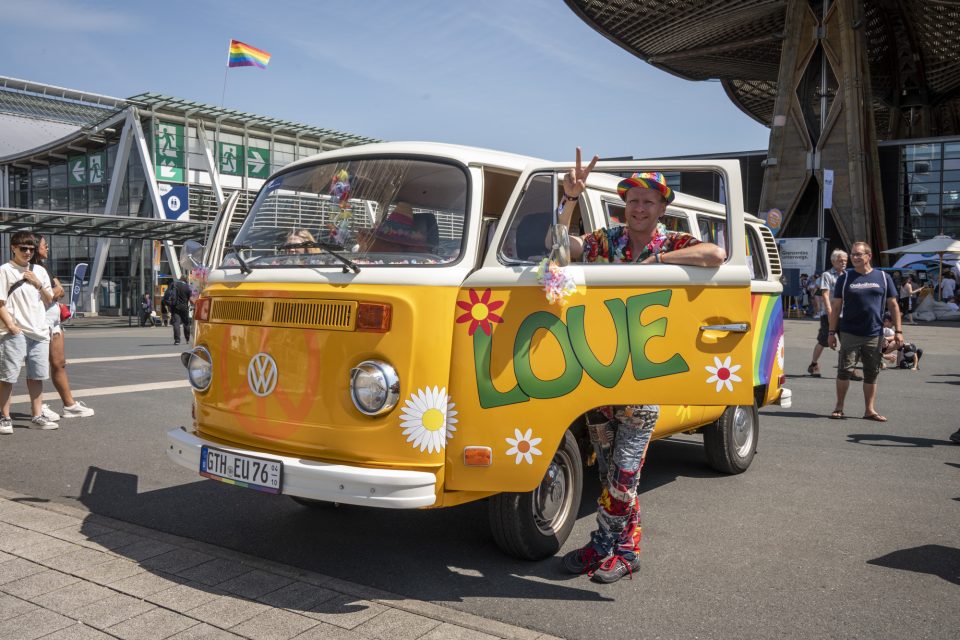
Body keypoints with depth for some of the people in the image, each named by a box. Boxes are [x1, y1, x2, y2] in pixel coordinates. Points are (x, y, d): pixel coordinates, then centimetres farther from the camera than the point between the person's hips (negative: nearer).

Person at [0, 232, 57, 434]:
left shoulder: (39, 271, 14)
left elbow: (49, 301, 16)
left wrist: (38, 284, -1)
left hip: (39, 332, 5)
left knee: (36, 375, 10)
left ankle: (37, 416, 19)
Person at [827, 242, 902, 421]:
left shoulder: (883, 277, 7)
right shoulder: (845, 278, 4)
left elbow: (893, 305, 9)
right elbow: (836, 307, 5)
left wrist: (898, 331, 2)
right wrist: (831, 332, 0)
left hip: (874, 334, 2)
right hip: (849, 333, -1)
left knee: (872, 373, 7)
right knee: (845, 370, -4)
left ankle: (869, 410, 16)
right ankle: (839, 407, 8)